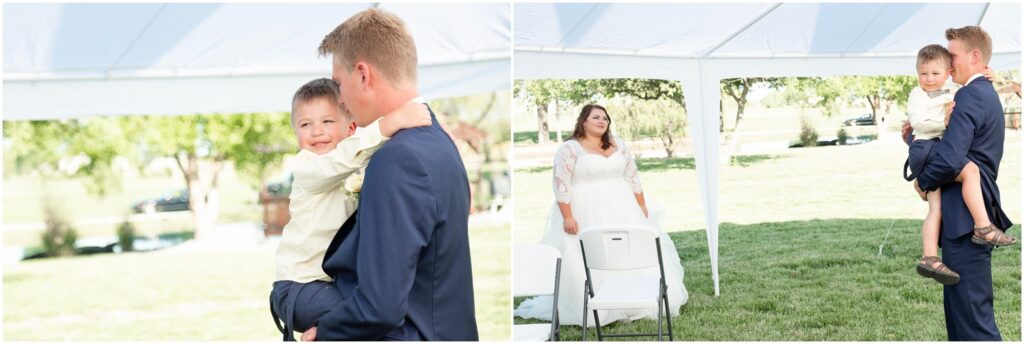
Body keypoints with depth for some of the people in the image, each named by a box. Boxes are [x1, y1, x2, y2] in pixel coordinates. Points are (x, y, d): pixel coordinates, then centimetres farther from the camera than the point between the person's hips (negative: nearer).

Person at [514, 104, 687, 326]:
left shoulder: (618, 145, 10)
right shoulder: (570, 148, -7)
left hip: (622, 213, 6)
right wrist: (567, 217, -19)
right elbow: (561, 184, -12)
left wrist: (642, 205, 11)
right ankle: (590, 312, -4)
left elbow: (632, 177, 14)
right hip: (586, 215, -5)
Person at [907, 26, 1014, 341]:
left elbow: (950, 159, -26)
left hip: (965, 217, -11)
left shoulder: (970, 96, -16)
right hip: (974, 211, 11)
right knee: (958, 303, 17)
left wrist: (923, 181, -7)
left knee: (973, 311, -7)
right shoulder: (987, 94, 18)